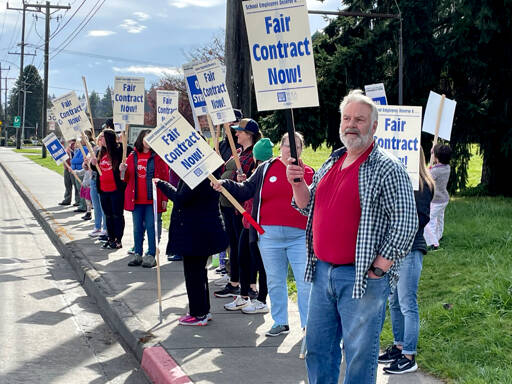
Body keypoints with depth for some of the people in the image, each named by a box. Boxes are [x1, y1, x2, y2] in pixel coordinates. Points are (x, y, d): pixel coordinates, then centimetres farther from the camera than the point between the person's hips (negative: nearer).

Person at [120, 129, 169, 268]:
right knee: (137, 227, 9)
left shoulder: (158, 156, -1)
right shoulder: (133, 156, 10)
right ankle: (137, 254, 17)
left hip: (152, 199, -4)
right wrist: (123, 171, -8)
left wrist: (164, 198, -9)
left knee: (151, 227, -2)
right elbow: (127, 178, 15)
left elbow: (165, 177, -3)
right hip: (136, 199, 4)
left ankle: (151, 255, 4)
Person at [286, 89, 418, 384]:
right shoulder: (330, 164, 14)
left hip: (362, 278, -7)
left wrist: (378, 269, -15)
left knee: (360, 353, 2)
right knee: (318, 347, 15)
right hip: (323, 271, 7)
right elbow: (309, 207, 21)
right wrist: (298, 183, 1)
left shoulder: (387, 167, -10)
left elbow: (406, 222, -14)